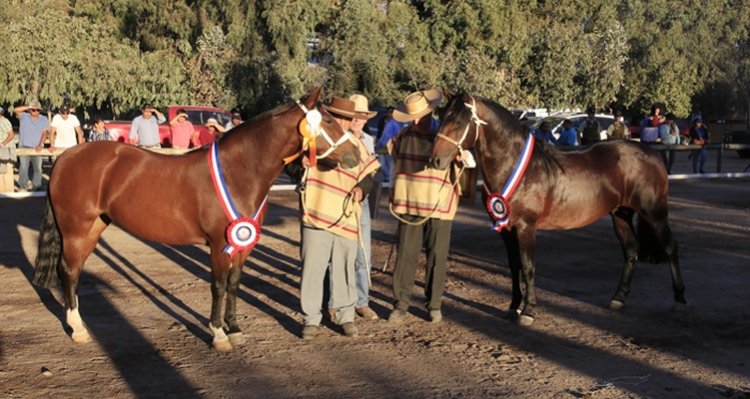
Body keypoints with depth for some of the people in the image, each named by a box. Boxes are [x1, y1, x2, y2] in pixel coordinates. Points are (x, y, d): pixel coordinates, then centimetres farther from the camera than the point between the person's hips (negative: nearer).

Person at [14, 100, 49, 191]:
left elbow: (44, 133, -3)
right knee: (23, 167, -3)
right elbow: (15, 110, -10)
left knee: (38, 167, 1)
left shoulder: (44, 119, 7)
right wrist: (29, 107, -11)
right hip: (24, 146, 0)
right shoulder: (24, 117, 8)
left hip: (37, 148, 0)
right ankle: (23, 186, 2)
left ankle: (36, 186, 11)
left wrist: (40, 145, -15)